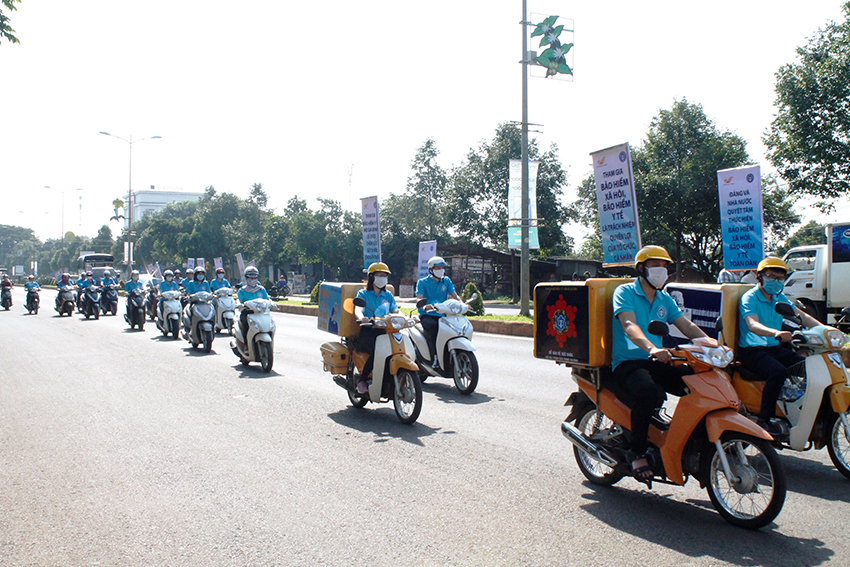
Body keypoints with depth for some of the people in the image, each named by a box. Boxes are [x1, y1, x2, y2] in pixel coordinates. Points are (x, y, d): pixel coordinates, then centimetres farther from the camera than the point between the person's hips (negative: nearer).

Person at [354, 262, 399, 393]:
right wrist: (361, 318, -34)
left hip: (384, 331, 4)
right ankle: (362, 380, -14)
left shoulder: (388, 296, 21)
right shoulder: (363, 294, 8)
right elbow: (358, 308, -10)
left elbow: (396, 311, 10)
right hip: (367, 331, -4)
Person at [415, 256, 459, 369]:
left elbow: (454, 295, 7)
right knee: (432, 325, -37)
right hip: (427, 315, -3)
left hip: (442, 315, 4)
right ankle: (435, 357, -33)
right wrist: (424, 306, -33)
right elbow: (419, 298, -9)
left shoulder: (446, 281, 17)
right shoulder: (422, 282, 5)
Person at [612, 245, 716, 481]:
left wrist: (710, 342, -8)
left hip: (657, 363, 6)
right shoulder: (625, 292, -1)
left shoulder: (664, 299, 21)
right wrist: (651, 348, -39)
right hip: (628, 362, -6)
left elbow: (686, 324, 13)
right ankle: (638, 453, -20)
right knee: (649, 392, -38)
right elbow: (629, 325, -19)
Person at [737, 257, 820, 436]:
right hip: (751, 351, -7)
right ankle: (764, 419, -22)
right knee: (778, 372, -33)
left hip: (775, 348, 7)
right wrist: (776, 333, -46)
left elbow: (801, 315, 10)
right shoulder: (749, 297, -10)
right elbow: (752, 324, -27)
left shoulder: (779, 297, 15)